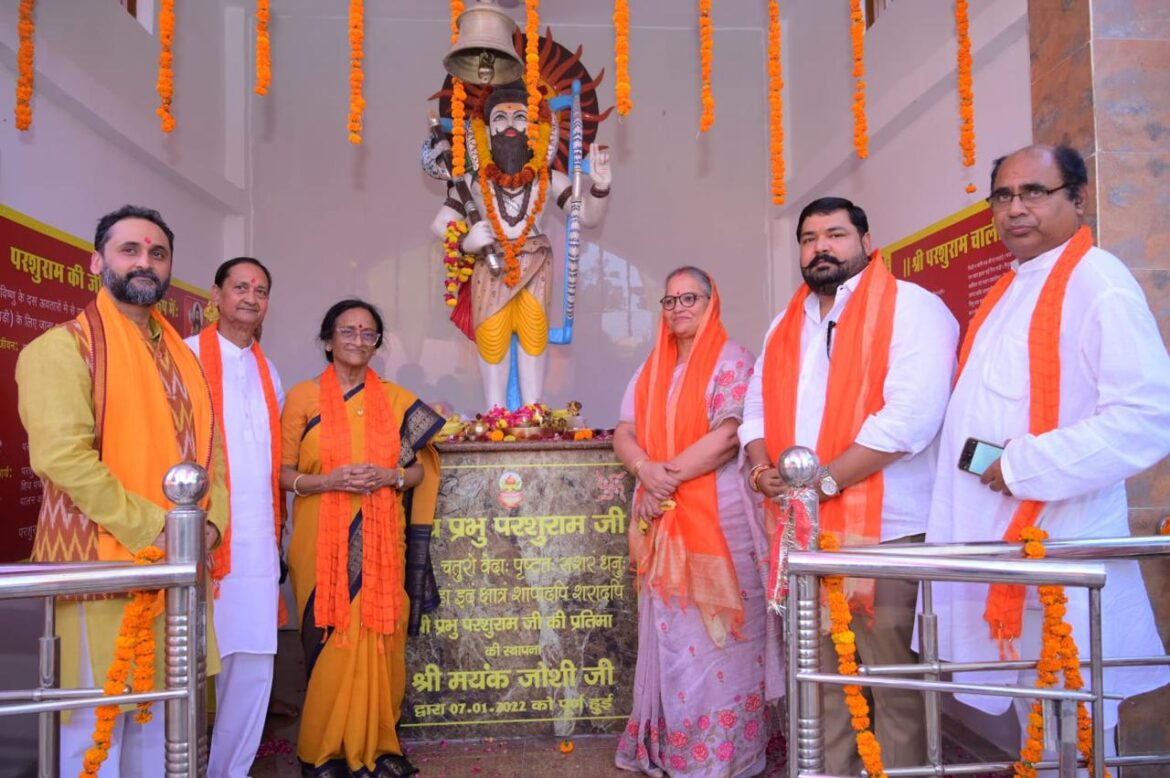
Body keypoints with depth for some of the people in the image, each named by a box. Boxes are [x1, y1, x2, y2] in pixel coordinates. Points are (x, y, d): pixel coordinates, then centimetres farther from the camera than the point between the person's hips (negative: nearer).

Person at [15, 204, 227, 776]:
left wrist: (209, 522, -3)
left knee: (161, 718, 16)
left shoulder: (183, 357, 16)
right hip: (101, 567, -6)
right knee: (96, 726, 3)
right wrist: (154, 529, -19)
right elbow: (62, 456, -19)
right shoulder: (63, 347, -6)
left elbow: (209, 448, 14)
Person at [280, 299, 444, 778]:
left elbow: (420, 470, 8)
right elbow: (283, 472, 0)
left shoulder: (397, 401, 7)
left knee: (378, 638, 4)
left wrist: (390, 477, -12)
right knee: (330, 640, 2)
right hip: (323, 542, -2)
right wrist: (328, 480, -17)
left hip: (379, 542, 2)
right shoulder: (303, 397, 1)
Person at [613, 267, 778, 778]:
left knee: (714, 633, -1)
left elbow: (727, 436, -16)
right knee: (669, 633, 11)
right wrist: (648, 471, -13)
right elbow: (624, 434, 8)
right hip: (662, 517, 6)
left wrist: (669, 475, -14)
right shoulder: (650, 370, 16)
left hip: (717, 516, -6)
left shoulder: (731, 360, -4)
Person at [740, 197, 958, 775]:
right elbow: (757, 407, 16)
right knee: (820, 678, 15)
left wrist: (824, 479, -18)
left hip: (885, 530, -6)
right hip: (801, 529, 6)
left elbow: (912, 415, -18)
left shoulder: (911, 308, -6)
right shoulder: (786, 324, 17)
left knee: (893, 682, 5)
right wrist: (763, 465, -5)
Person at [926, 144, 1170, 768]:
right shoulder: (1011, 289, 14)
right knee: (1033, 724, 21)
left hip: (1060, 553, -8)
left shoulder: (1097, 283, -13)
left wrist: (1024, 466, -21)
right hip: (1001, 547, 8)